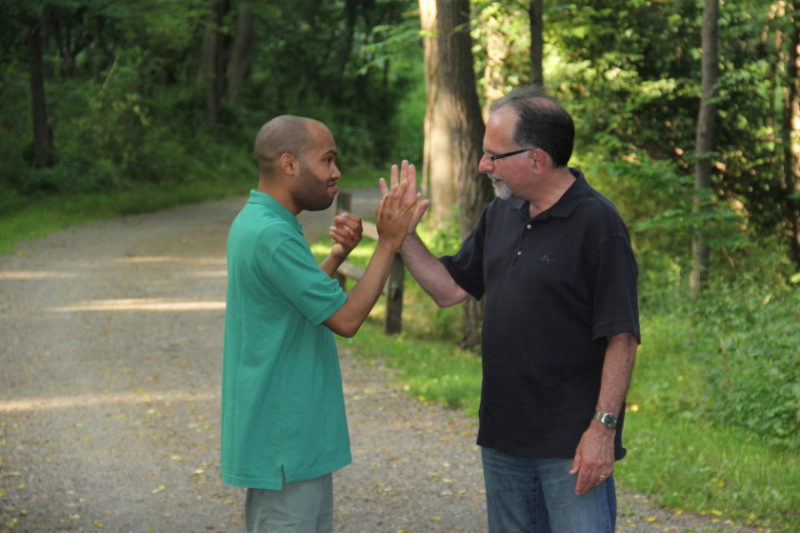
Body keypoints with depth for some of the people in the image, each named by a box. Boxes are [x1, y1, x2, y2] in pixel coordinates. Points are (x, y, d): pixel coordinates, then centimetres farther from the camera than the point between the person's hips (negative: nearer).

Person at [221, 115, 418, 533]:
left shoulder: (254, 222, 11)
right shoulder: (271, 235, -21)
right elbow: (345, 318, -18)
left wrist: (338, 254, 6)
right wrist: (388, 243, -13)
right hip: (286, 437, -10)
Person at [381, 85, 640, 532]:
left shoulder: (597, 223, -15)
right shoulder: (501, 214, 9)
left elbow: (622, 337, -16)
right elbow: (449, 289, 15)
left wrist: (603, 428, -20)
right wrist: (405, 234, 2)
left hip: (572, 445, -8)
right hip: (504, 437, 8)